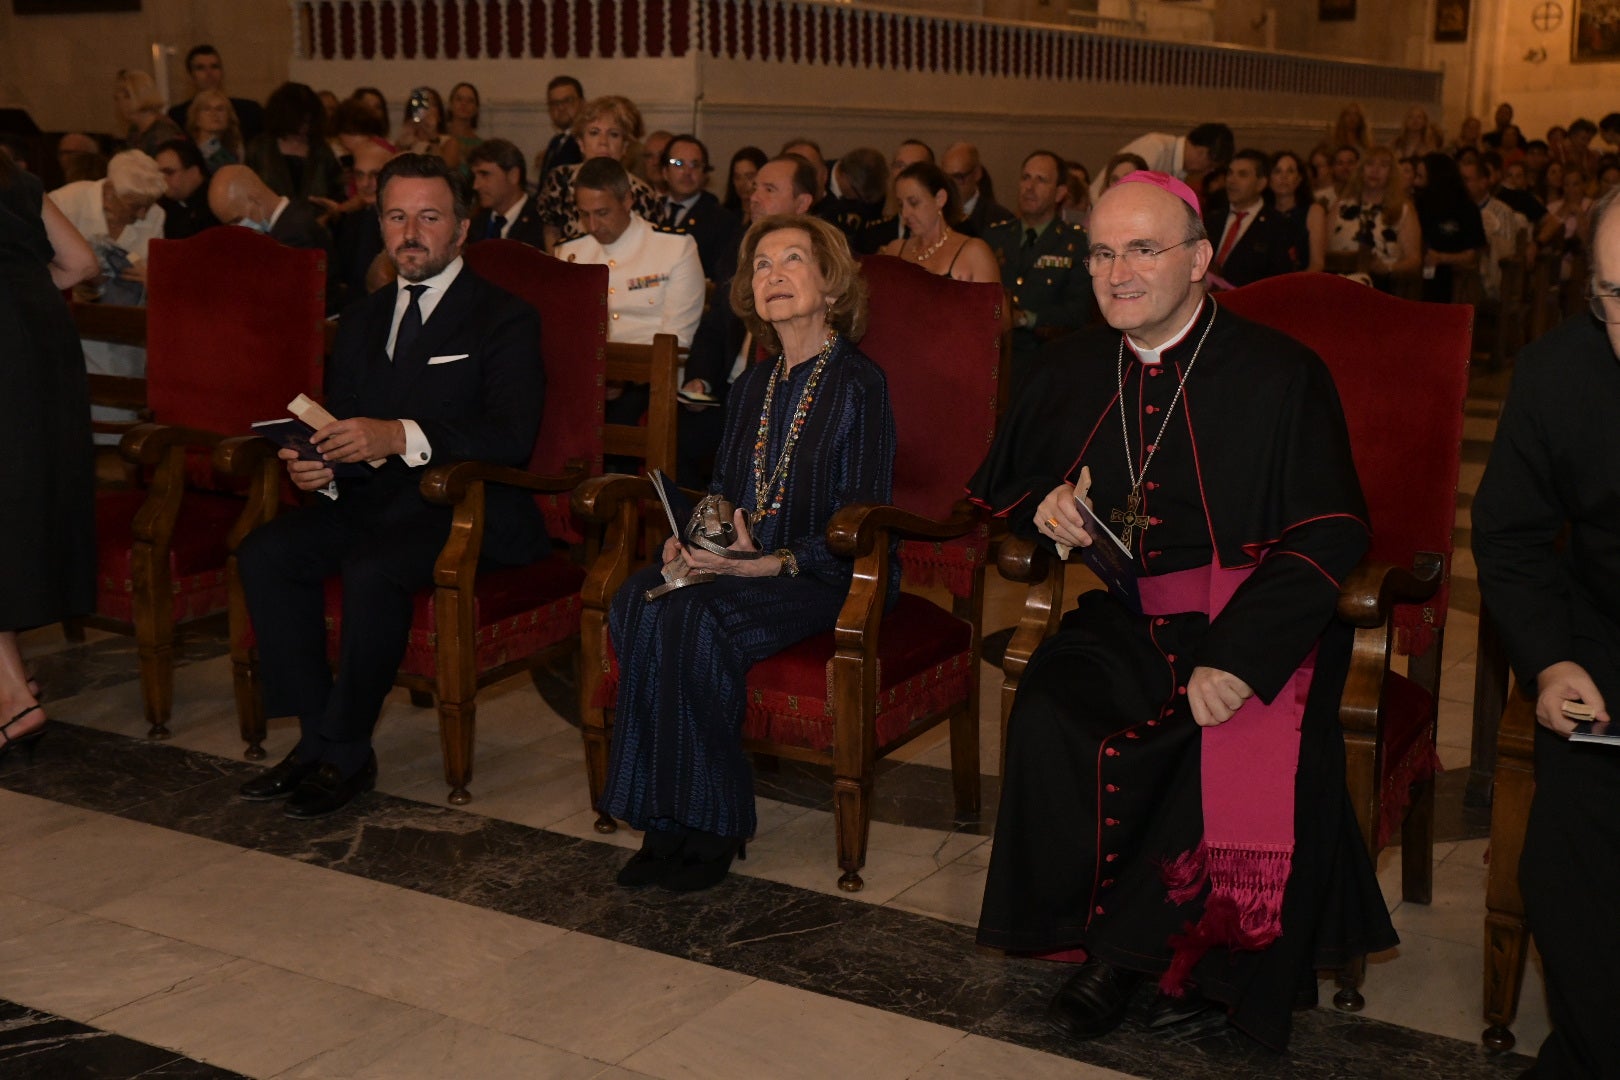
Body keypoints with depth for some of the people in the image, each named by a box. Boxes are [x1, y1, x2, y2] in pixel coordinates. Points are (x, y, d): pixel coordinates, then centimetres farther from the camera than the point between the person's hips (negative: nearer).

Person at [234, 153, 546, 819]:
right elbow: (341, 423, 20)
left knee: (373, 570, -33)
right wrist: (316, 465, -6)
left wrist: (401, 436, -28)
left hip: (460, 506, -6)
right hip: (368, 499, 6)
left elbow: (512, 436, -16)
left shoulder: (504, 320, -2)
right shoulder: (363, 320, 20)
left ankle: (344, 755, -16)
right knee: (265, 554, -18)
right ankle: (317, 737, -11)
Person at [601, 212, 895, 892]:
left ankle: (713, 826, -18)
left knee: (696, 621, -32)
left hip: (828, 579, -6)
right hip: (739, 562, 6)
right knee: (636, 604, -23)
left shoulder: (859, 386, -6)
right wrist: (686, 541, 0)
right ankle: (666, 819, -19)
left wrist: (771, 563, -24)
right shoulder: (753, 386, 16)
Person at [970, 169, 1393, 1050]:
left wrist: (1237, 656, -22)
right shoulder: (1071, 371, 10)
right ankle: (1103, 942, -7)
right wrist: (1045, 505, -1)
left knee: (1253, 751, -32)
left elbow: (1328, 538, -9)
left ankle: (1132, 947, -8)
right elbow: (1000, 483, 25)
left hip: (1248, 618, -2)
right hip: (1119, 623, 3)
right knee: (1048, 723, -28)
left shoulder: (1281, 376, -3)